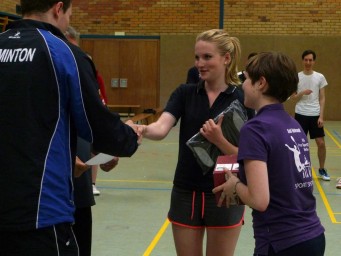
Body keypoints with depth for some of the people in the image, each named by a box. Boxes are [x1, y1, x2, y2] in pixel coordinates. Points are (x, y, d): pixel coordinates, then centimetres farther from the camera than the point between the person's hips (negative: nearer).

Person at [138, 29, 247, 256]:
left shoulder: (242, 100, -6)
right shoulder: (184, 94, 1)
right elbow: (162, 128, -16)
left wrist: (219, 139, -28)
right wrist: (142, 130, -37)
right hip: (185, 194, 3)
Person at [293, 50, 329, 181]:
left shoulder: (320, 77, 2)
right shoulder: (297, 77, 1)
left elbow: (322, 98, 3)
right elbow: (294, 98, 3)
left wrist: (321, 116, -5)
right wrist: (302, 93, -18)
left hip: (315, 115, 1)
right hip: (301, 114, 0)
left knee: (321, 143, 0)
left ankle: (322, 169, 15)